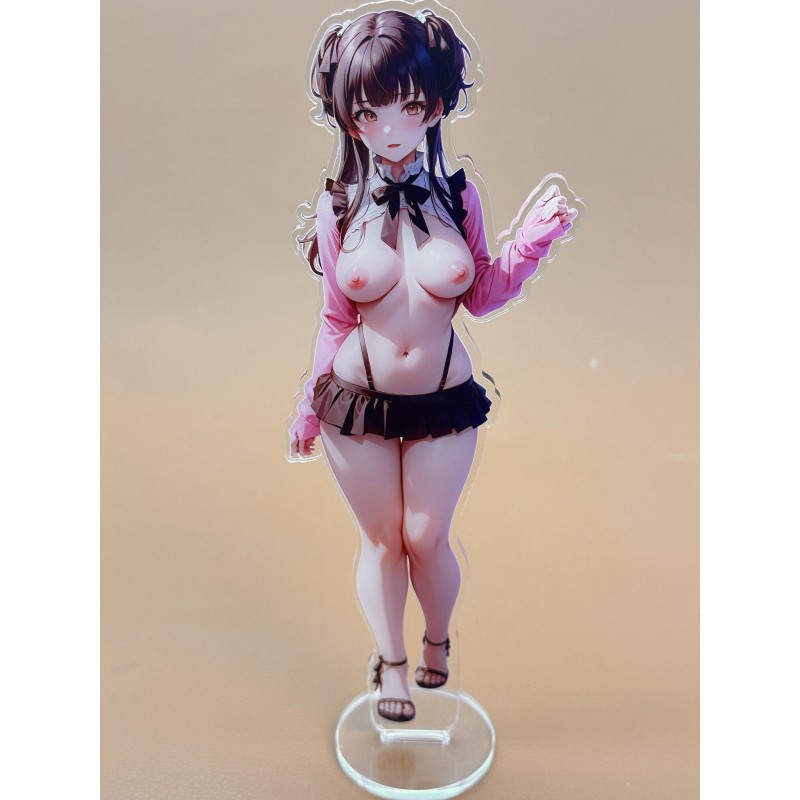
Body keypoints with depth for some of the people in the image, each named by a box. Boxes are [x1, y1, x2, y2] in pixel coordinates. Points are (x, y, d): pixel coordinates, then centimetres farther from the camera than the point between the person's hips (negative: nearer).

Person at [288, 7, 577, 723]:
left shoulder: (459, 195, -4)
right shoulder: (340, 207, -6)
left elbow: (482, 296, 3)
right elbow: (336, 320, 1)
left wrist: (536, 237, -10)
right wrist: (309, 409, 6)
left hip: (444, 402, 0)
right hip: (358, 402, 0)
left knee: (427, 537, 12)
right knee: (381, 539, 14)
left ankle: (439, 640, 45)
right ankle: (392, 663, 40)